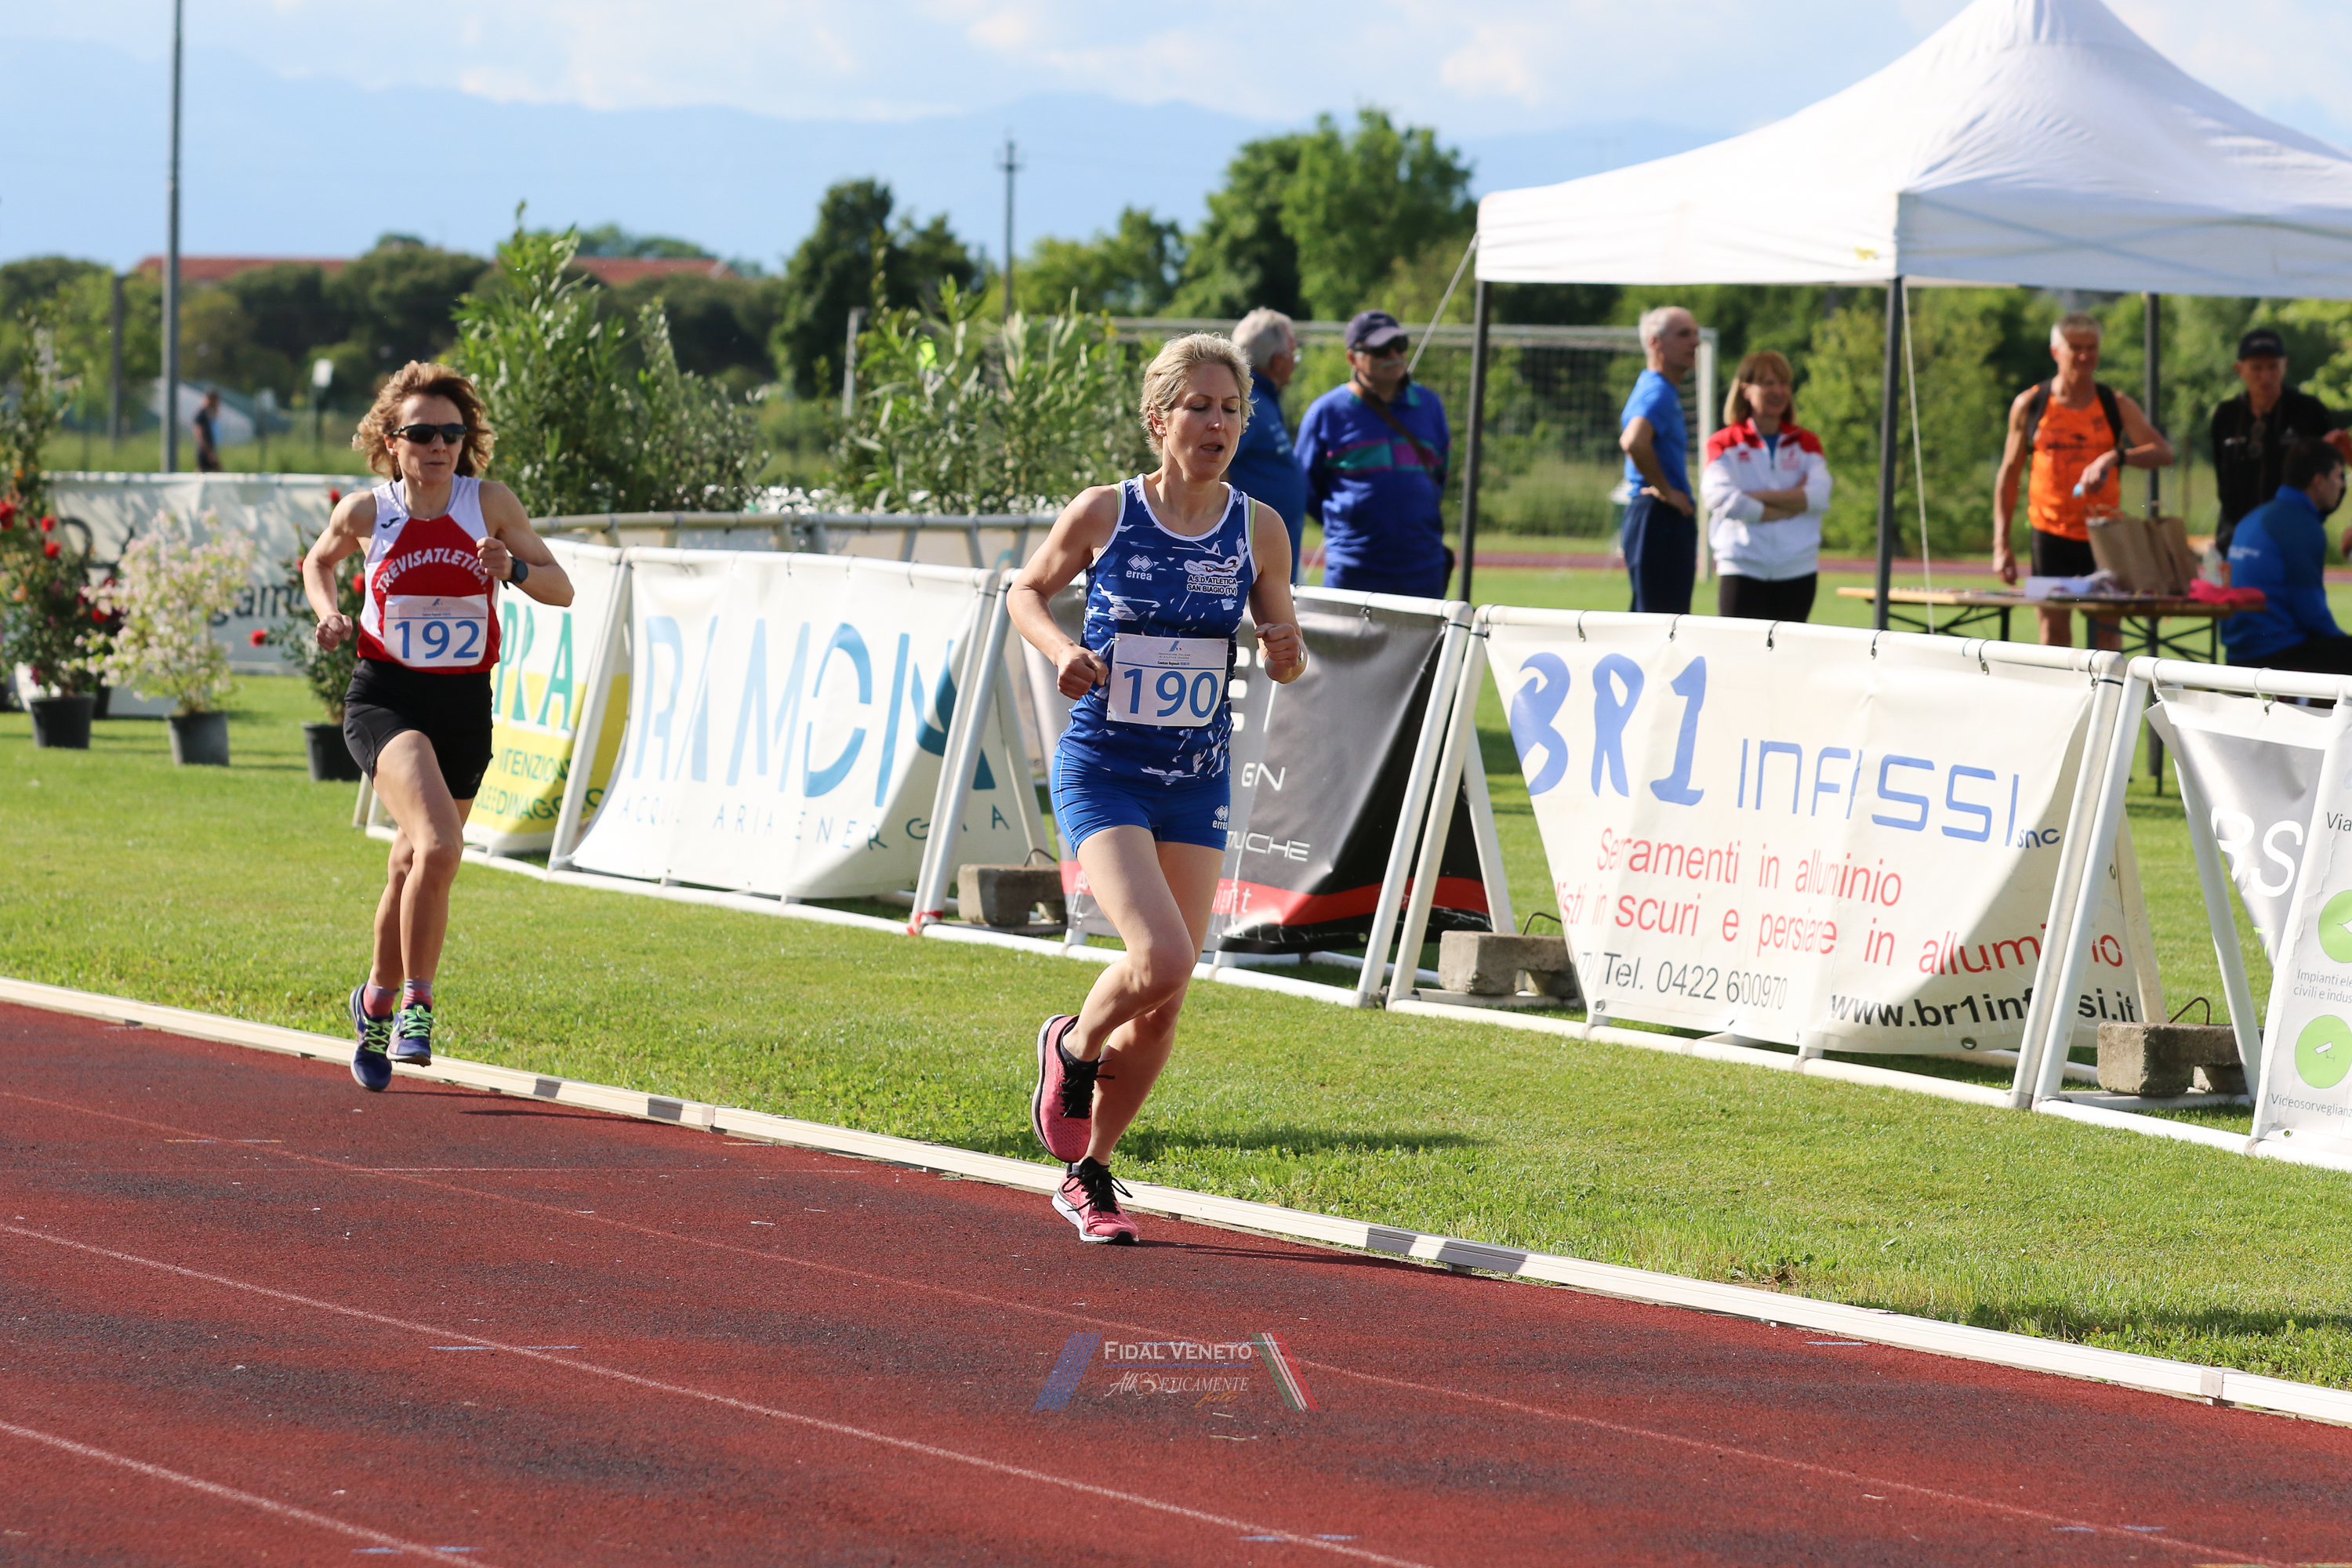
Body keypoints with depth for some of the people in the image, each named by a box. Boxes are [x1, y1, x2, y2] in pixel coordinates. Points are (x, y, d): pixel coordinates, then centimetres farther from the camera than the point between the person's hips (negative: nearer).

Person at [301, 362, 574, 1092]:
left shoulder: (489, 501, -3)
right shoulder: (365, 511, -4)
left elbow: (561, 589, -1)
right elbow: (319, 560, 17)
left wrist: (515, 569, -21)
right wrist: (328, 614, -2)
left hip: (464, 705, 3)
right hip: (386, 699, -3)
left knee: (413, 868, 15)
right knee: (439, 845, -27)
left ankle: (379, 999, 40)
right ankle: (416, 1003, -15)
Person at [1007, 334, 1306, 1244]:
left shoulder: (1258, 531, -1)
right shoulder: (1103, 515, -8)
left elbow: (1287, 664, 9)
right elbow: (1025, 591, 8)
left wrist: (1285, 650, -15)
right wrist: (1059, 649, -12)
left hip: (1196, 782, 4)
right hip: (1102, 770, -4)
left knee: (1164, 1004, 5)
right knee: (1162, 960, -23)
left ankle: (1088, 1175, 25)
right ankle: (1071, 1048, 11)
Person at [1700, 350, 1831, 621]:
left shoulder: (1806, 443, 13)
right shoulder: (1724, 444, 4)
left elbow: (1819, 496, -5)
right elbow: (1722, 500, -12)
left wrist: (1757, 497, -12)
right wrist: (1793, 503, -9)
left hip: (1797, 569, 3)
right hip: (1742, 568, -3)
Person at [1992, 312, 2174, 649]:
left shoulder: (2116, 405, 4)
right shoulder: (2029, 405, 4)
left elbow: (2164, 453, -6)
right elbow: (2008, 476, 9)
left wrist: (2116, 456, -25)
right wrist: (2001, 544, 2)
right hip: (2051, 535, 0)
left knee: (2106, 632, -4)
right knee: (2054, 634, -1)